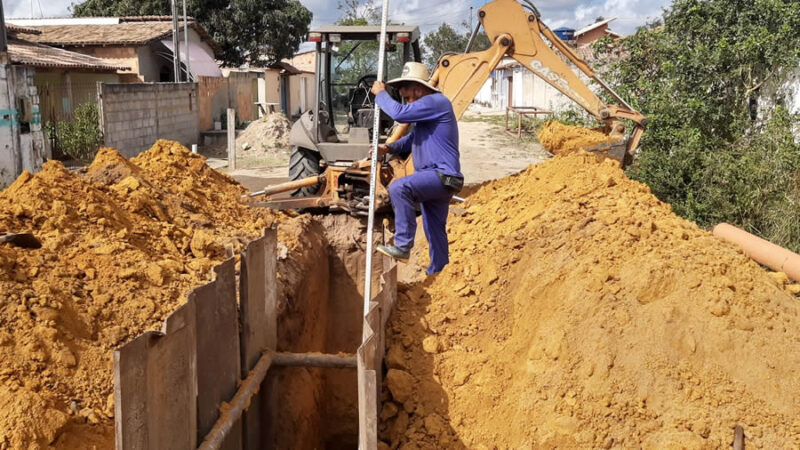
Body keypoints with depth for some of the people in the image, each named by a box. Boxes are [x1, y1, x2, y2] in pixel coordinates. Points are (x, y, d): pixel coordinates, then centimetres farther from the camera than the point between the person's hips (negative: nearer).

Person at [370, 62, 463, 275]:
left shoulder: (436, 102, -14)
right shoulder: (427, 106, 19)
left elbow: (399, 113, -24)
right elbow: (413, 138, 22)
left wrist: (380, 94, -7)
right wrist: (389, 148, 4)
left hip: (442, 176, -11)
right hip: (435, 178, 11)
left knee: (399, 187, -29)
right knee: (435, 230, 16)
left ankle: (403, 246, -25)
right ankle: (437, 273, 27)